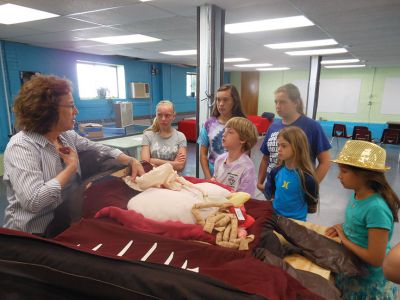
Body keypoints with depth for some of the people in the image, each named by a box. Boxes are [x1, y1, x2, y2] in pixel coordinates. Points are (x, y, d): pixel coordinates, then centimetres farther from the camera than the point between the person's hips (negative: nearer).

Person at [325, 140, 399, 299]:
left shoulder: (376, 208, -31)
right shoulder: (357, 195, -8)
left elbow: (376, 259, -28)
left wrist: (344, 239, -18)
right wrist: (343, 229, -7)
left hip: (369, 284, -6)